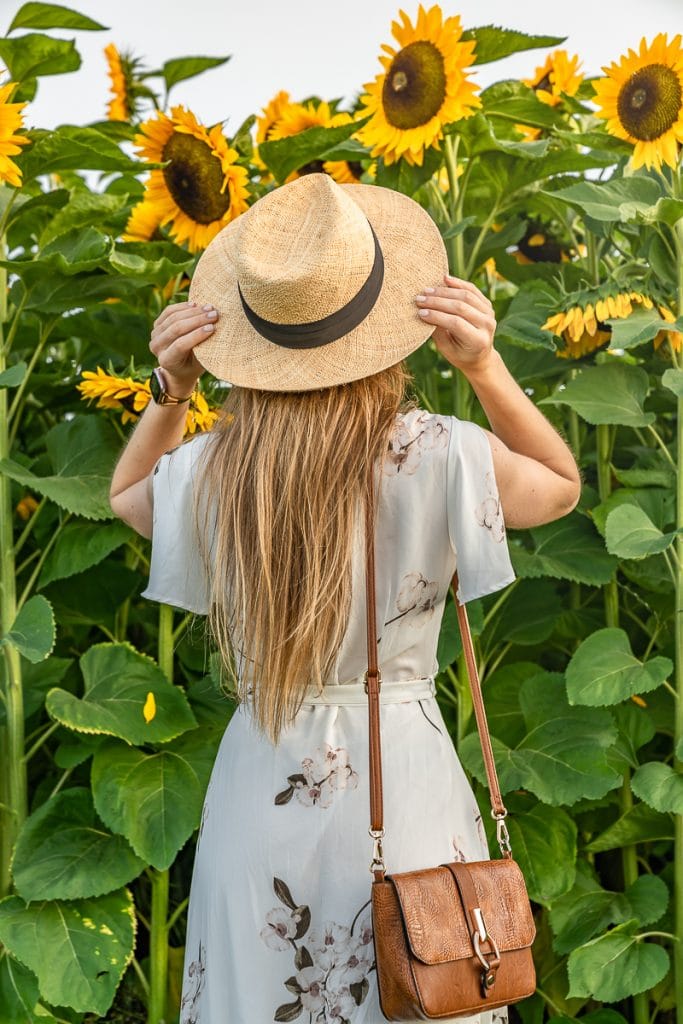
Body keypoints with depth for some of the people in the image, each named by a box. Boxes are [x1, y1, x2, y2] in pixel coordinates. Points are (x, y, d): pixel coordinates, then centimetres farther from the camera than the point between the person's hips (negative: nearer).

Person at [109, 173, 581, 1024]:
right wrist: (485, 365, -9)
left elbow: (124, 494, 16)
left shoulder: (206, 473, -10)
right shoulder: (437, 456, -17)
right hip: (404, 775, -2)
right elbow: (560, 488, 6)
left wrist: (170, 391, -1)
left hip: (261, 788, 2)